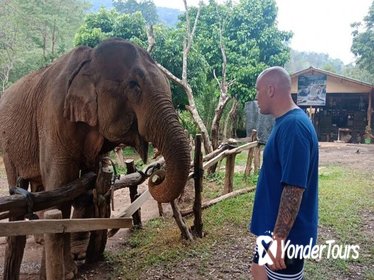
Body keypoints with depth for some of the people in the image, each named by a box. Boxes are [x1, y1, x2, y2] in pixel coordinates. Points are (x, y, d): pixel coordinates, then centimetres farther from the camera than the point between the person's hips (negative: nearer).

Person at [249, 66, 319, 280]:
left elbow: (294, 188, -29)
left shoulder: (293, 126, -24)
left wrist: (279, 238, -26)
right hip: (274, 228, 9)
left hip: (287, 235, -9)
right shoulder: (286, 123, 7)